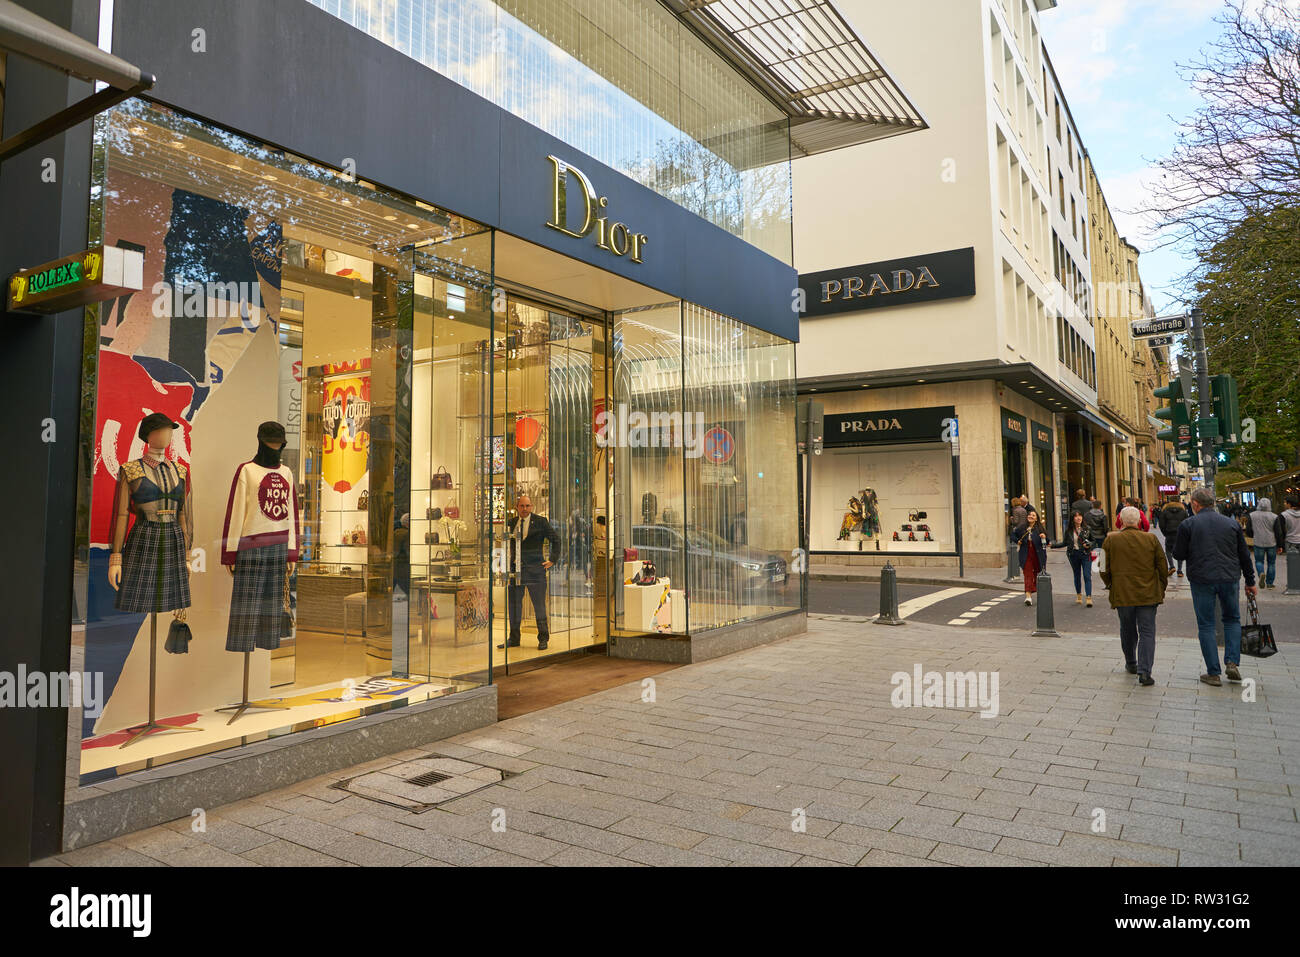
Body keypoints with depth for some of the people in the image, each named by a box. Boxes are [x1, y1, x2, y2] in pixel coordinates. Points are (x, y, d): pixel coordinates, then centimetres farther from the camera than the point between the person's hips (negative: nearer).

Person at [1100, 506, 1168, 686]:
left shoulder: (1111, 540, -6)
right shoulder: (1151, 539, -3)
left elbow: (1104, 570, -1)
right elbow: (1162, 567, 3)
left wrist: (1111, 585, 18)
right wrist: (1161, 589, 17)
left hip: (1122, 595, 0)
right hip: (1148, 594, 0)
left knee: (1127, 631, 17)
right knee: (1147, 632, 2)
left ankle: (1131, 664, 33)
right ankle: (1144, 671, -8)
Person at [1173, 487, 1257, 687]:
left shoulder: (1188, 525, -4)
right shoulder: (1231, 523, 7)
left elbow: (1179, 555, -2)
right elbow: (1244, 555, 11)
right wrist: (1250, 582, 19)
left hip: (1202, 580, -3)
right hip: (1229, 579, 3)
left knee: (1206, 626, 5)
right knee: (1232, 619, 22)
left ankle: (1213, 673, 6)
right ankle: (1232, 663, 8)